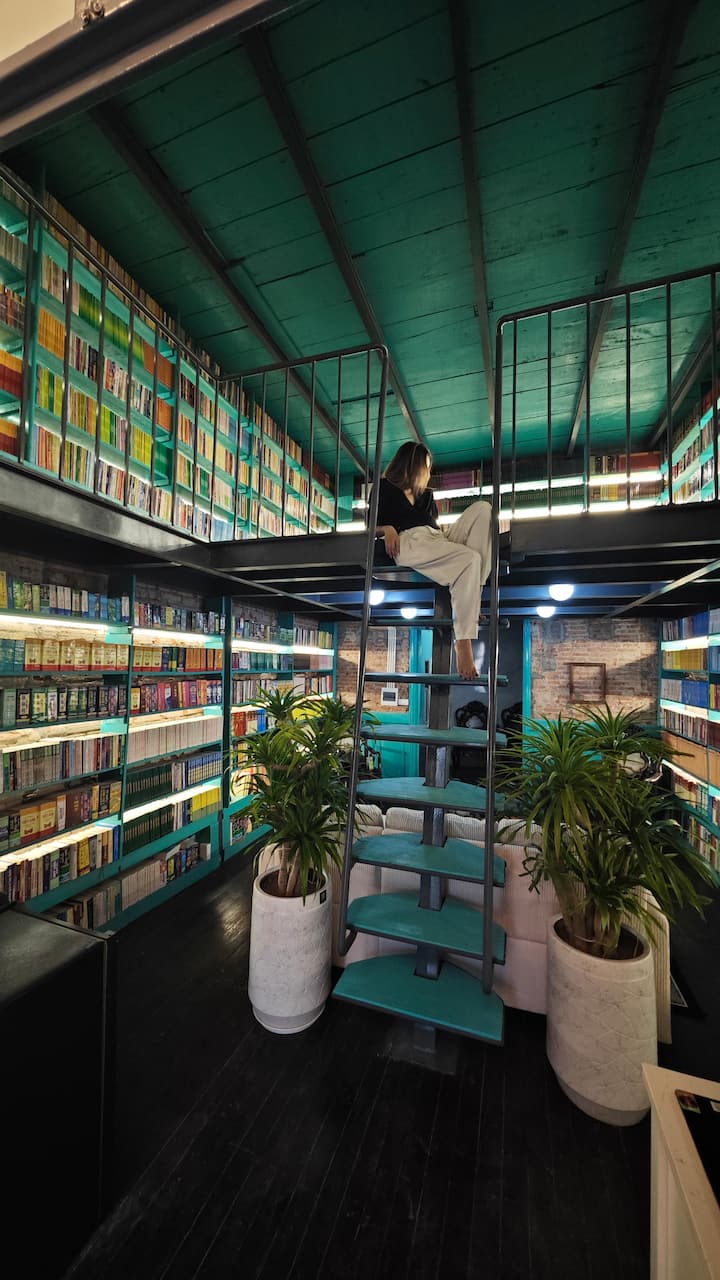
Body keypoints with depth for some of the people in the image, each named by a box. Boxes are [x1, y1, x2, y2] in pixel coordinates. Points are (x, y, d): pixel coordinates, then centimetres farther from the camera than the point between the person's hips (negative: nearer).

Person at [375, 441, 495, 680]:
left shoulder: (425, 493, 37)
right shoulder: (385, 487, 20)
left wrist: (449, 530, 8)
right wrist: (387, 529, -13)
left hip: (437, 539, 6)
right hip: (409, 542, -6)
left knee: (483, 508, -14)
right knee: (470, 558, -31)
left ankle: (473, 602, -30)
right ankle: (463, 644, -39)